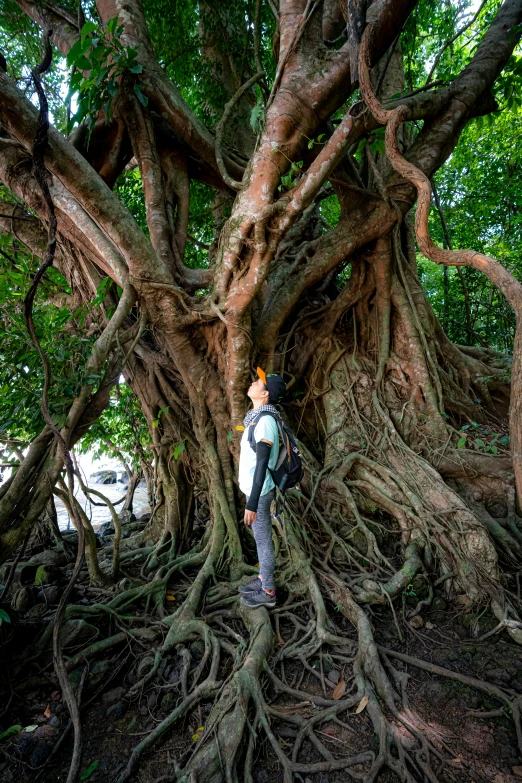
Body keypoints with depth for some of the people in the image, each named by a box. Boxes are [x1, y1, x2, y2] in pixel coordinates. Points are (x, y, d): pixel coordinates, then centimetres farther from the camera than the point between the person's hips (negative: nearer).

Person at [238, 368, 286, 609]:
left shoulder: (265, 421, -25)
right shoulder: (258, 417, 5)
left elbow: (262, 465, -26)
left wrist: (252, 504, -23)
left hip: (259, 493, -9)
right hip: (255, 489, 9)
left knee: (263, 541, 7)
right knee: (260, 538, 21)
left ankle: (267, 592, 25)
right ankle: (263, 580, 39)